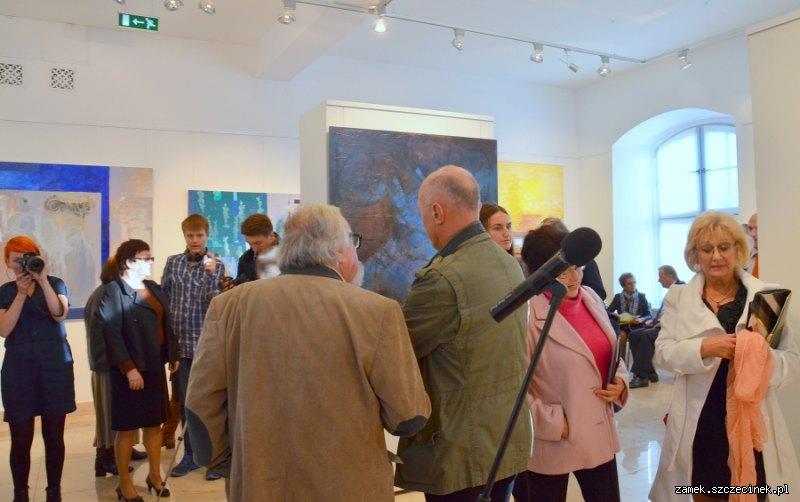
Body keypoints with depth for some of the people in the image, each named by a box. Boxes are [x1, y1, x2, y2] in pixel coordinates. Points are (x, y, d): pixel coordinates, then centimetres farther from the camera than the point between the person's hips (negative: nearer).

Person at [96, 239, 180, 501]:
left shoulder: (155, 289, 12)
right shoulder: (114, 291, -10)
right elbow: (111, 333, -16)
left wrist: (173, 355, 9)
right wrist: (129, 368, -20)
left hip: (155, 366, 6)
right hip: (131, 369, -6)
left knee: (154, 423, 13)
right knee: (128, 427, 5)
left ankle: (155, 475, 27)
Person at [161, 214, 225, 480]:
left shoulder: (216, 265, -3)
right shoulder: (173, 262, 6)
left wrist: (211, 273, -24)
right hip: (179, 342, 3)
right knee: (185, 402, 12)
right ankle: (190, 454, 25)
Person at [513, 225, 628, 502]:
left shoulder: (591, 298, 2)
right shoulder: (527, 314, -19)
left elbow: (610, 353, 15)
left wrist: (620, 380, -2)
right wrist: (549, 422, -17)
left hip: (599, 435, 7)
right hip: (551, 442, -6)